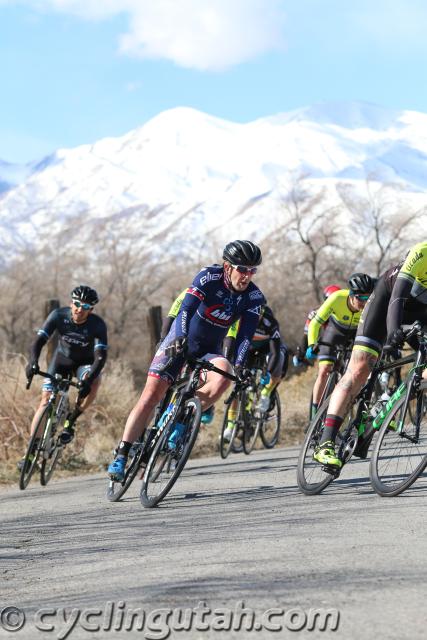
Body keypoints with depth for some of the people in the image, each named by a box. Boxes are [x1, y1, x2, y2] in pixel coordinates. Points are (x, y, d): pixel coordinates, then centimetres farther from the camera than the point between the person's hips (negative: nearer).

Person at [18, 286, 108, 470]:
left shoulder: (98, 325, -28)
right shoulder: (59, 316, -24)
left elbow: (101, 356, -35)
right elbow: (39, 341, -29)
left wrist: (88, 379, -51)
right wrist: (33, 361, -50)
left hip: (85, 362, -1)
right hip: (62, 358, 1)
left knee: (94, 383, -34)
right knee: (46, 400, -11)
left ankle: (71, 420, -12)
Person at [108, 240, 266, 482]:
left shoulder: (254, 297, -12)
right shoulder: (210, 277, -19)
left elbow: (247, 333, -21)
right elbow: (186, 309, -31)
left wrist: (239, 366, -36)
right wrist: (180, 339, -47)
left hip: (209, 350, 2)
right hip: (180, 341, -2)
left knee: (223, 377, -31)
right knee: (152, 394, -13)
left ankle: (181, 421, -15)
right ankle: (122, 456, -9)